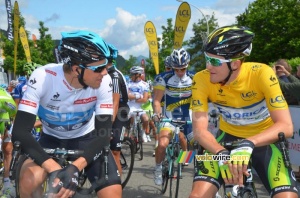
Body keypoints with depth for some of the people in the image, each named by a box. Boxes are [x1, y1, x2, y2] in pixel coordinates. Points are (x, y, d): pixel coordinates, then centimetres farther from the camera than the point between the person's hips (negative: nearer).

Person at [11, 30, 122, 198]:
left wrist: (74, 167, -41)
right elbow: (20, 132, -33)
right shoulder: (43, 77, -28)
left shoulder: (104, 81, -25)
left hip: (86, 139, 0)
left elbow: (104, 133, -24)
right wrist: (54, 169, -46)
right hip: (52, 139, 0)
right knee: (29, 182, -27)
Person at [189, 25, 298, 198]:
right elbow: (199, 129, -25)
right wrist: (222, 153, -44)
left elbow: (286, 126, -29)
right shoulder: (202, 80, -22)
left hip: (264, 140, -1)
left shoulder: (262, 73, -26)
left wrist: (249, 144, -45)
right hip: (229, 137, 1)